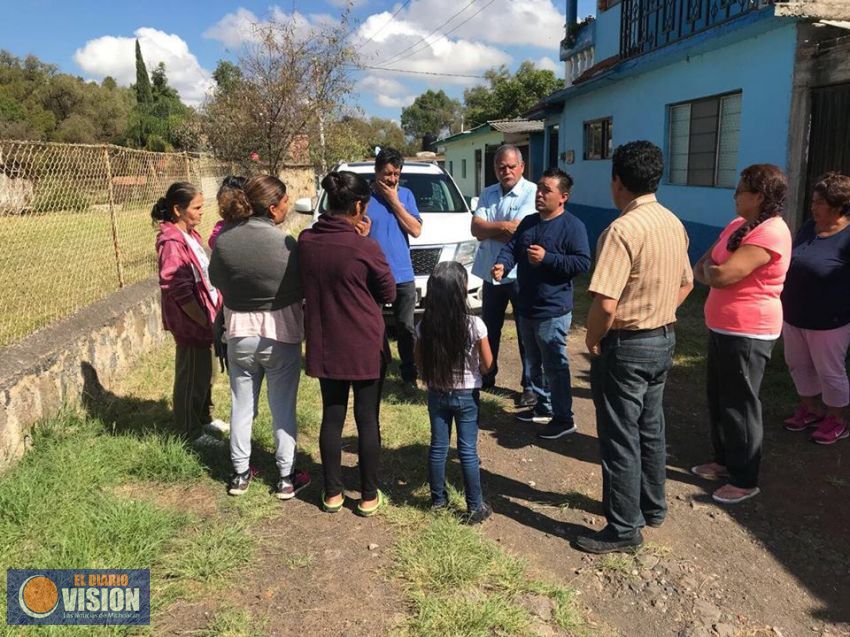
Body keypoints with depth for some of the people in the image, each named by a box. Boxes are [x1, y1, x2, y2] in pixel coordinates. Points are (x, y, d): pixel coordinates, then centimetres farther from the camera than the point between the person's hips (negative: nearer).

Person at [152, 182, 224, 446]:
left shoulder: (190, 235, 8)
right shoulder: (172, 243, -20)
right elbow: (180, 292, -22)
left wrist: (213, 314, 11)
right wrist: (205, 321, -18)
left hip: (204, 316, 9)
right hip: (191, 322, -9)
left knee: (204, 371, 22)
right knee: (192, 377, 5)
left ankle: (204, 417, 39)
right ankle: (190, 431, 21)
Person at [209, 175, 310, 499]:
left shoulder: (223, 241, -8)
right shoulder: (284, 243, -19)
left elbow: (217, 280, 5)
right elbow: (301, 288, -9)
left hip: (239, 334, 4)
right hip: (281, 335, -3)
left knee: (241, 405, 17)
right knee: (283, 409, 9)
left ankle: (240, 474, 28)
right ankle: (286, 478, 20)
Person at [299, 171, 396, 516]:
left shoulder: (306, 241, -5)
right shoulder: (366, 247, -18)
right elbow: (389, 293, -5)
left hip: (325, 345, 4)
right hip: (366, 346, -4)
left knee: (332, 417, 15)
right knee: (367, 420, 9)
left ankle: (332, 493, 25)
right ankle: (369, 496, 20)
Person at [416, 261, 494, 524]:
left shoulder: (424, 326, -11)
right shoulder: (474, 325, -19)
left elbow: (419, 364, 0)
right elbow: (488, 364, -10)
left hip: (436, 394, 3)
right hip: (466, 395, -2)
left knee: (438, 447, 15)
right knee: (468, 450, 7)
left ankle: (438, 499, 29)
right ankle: (475, 507, 17)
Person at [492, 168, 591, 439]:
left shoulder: (572, 226, -13)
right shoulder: (528, 222, 11)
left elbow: (583, 263, -18)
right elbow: (511, 247, 6)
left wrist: (547, 258, -23)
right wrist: (502, 264, -16)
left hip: (553, 311, -8)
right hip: (526, 307, 8)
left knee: (555, 366, -1)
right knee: (534, 362, 19)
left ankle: (563, 418, 11)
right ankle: (543, 406, 35)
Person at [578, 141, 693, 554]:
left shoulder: (623, 229, -23)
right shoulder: (674, 224, 5)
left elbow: (605, 304, -28)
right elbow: (685, 284, 16)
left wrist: (592, 341, -12)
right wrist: (659, 317, 16)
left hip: (626, 346, -9)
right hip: (663, 339, 9)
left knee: (620, 439, 4)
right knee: (650, 428, 22)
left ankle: (624, 529, 17)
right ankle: (652, 505, 38)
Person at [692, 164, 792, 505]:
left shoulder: (770, 234, -22)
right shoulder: (738, 224, 9)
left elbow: (720, 276, -27)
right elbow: (700, 268, 12)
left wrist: (710, 269, -6)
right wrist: (712, 270, -10)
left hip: (747, 333, -10)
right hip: (722, 327, 10)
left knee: (739, 404, 0)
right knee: (718, 397, 18)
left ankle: (745, 480, 15)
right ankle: (725, 460, 35)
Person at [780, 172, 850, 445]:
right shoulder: (809, 227, 4)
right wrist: (783, 304, 16)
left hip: (828, 321, -7)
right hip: (793, 315, 7)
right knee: (798, 364, 17)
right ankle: (811, 409, 36)